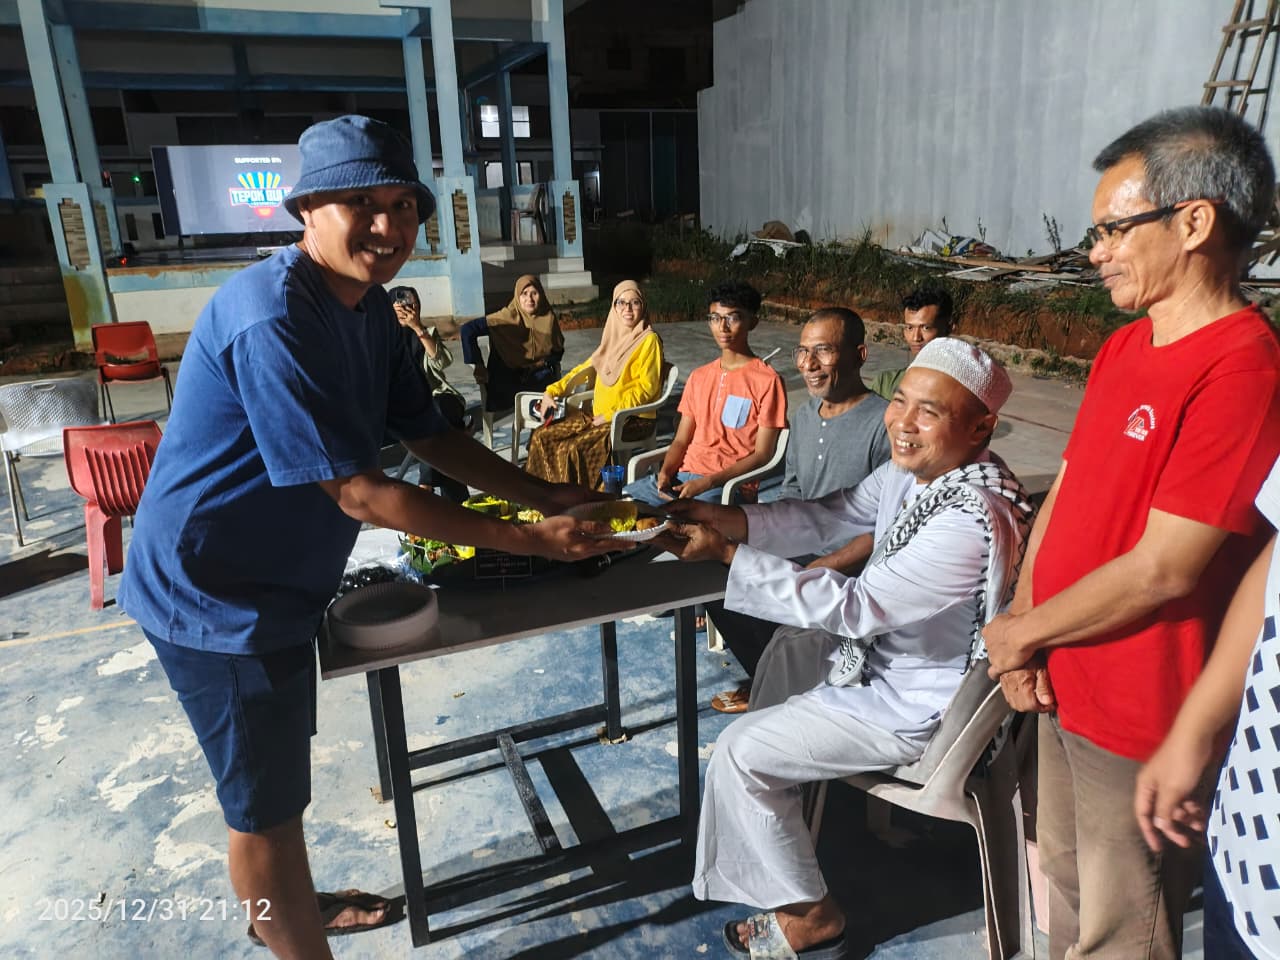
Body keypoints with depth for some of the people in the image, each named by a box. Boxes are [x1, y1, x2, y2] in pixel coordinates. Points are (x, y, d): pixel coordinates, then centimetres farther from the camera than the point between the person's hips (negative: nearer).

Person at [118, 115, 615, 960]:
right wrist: (528, 540, -28)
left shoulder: (368, 307, 1)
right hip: (217, 596, -9)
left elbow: (429, 433, 5)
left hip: (275, 581, 9)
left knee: (277, 770, 27)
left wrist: (545, 495, -5)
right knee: (266, 801, 9)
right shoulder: (272, 319, -29)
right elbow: (358, 492, -31)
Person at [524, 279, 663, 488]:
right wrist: (551, 392, 12)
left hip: (634, 419, -7)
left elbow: (645, 387, -12)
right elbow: (586, 367, 23)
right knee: (542, 436, -6)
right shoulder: (613, 337, 16)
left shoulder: (649, 340, -6)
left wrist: (609, 415, -17)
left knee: (576, 448, -29)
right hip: (600, 414, 7)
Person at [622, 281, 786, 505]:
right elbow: (681, 440, 16)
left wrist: (707, 482, -17)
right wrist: (665, 473, -6)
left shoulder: (767, 381, -4)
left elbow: (762, 455, -7)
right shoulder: (698, 377, 17)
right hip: (684, 475, 6)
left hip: (728, 484, -6)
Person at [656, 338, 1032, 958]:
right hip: (887, 649, 9)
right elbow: (826, 516, -2)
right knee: (789, 646, 28)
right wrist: (732, 520, -18)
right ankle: (777, 802, 45)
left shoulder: (973, 524, -34)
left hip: (917, 706, -9)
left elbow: (855, 607, -34)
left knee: (740, 752, -6)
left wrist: (728, 553, -33)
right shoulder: (912, 470, -6)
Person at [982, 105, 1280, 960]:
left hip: (1142, 724, -7)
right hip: (1066, 692, 8)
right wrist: (1023, 625, -3)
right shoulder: (1124, 349, 5)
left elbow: (1162, 570, -25)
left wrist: (1019, 634, -12)